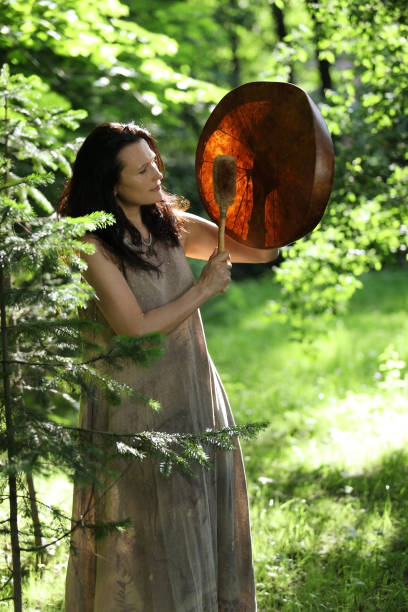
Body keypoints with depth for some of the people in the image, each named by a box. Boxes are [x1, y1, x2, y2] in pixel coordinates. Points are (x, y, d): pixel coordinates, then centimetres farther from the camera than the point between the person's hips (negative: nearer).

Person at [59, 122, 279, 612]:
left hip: (195, 399, 7)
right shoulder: (93, 247, -15)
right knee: (151, 536, 4)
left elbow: (261, 249, 6)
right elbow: (137, 329, -19)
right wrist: (204, 288, -11)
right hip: (138, 413, -7)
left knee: (207, 523, 14)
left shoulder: (171, 225, 4)